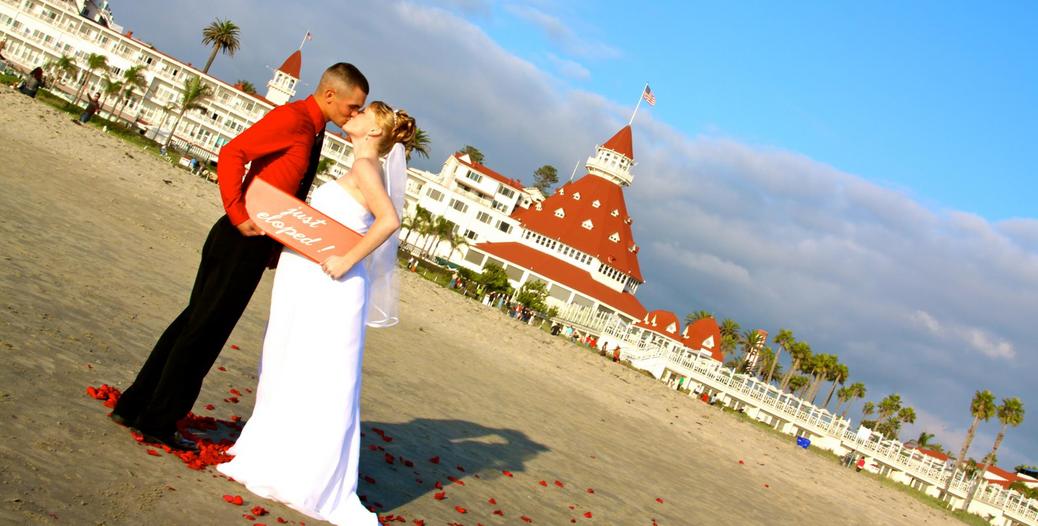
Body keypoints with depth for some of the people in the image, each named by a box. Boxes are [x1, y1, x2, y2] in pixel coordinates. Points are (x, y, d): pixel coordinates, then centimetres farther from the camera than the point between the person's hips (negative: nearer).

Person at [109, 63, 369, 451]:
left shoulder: (312, 130, 14)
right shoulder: (293, 118, -14)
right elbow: (233, 153, -24)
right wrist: (237, 214, -24)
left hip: (254, 243, 9)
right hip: (245, 240, -9)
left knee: (196, 321, 15)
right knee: (205, 329, 0)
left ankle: (135, 406, 26)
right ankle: (158, 422, 12)